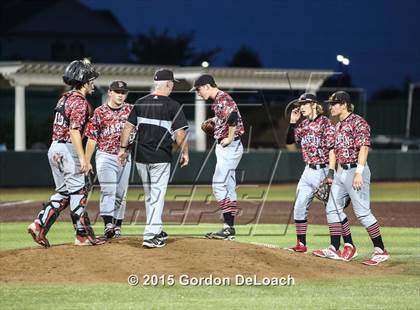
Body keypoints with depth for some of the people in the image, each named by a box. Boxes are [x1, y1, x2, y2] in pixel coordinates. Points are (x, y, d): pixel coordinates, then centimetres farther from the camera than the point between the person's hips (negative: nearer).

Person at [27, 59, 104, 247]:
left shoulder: (65, 98, 15)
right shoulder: (80, 102, -13)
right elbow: (74, 131, -22)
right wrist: (82, 158, -26)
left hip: (54, 148, 9)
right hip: (68, 150, -9)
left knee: (63, 192, 14)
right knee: (77, 191, -1)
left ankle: (39, 225, 3)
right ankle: (83, 235, 3)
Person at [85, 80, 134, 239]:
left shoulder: (131, 110, 6)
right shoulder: (100, 112, 0)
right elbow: (92, 139, 0)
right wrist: (86, 162, -3)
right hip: (105, 156, -3)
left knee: (120, 193, 7)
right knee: (108, 190, -15)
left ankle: (117, 225, 16)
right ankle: (108, 224, -25)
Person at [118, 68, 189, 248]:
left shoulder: (140, 103, 5)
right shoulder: (172, 106, -10)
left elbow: (128, 127, 7)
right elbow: (179, 133, -13)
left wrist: (123, 149, 15)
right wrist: (185, 152, 1)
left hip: (141, 158, 5)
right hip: (161, 158, -5)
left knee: (149, 195, 18)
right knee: (157, 196, -1)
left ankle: (156, 231, 29)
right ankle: (150, 236, -8)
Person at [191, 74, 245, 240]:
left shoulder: (222, 99, -15)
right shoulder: (218, 100, 15)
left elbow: (233, 115, -31)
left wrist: (230, 138, -23)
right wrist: (213, 121, 14)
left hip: (229, 146, -11)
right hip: (226, 148, 11)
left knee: (219, 186, -11)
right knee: (228, 188, 12)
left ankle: (228, 228, -13)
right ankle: (229, 228, 15)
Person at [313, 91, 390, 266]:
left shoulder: (358, 122, -11)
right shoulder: (339, 125, 17)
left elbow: (364, 147, -18)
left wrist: (359, 172, -25)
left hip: (355, 170, -10)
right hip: (341, 171, 10)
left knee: (362, 211, -10)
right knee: (332, 209, 7)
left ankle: (380, 251, -5)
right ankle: (335, 249, 12)